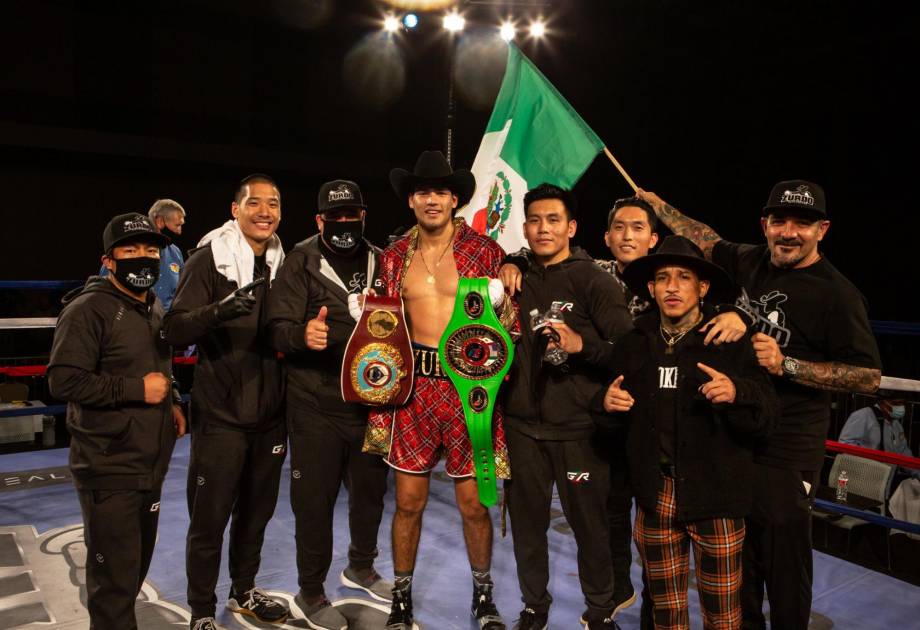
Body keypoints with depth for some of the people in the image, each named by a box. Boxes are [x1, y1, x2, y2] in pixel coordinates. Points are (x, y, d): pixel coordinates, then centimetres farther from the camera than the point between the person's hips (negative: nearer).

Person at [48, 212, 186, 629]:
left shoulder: (155, 310, 13)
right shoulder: (88, 310, -14)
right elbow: (64, 381, -22)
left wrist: (172, 401, 9)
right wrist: (137, 390, -20)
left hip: (150, 465, 8)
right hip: (109, 469, -8)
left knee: (137, 566, 20)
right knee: (115, 576, -1)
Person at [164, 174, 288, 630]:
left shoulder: (282, 262, 8)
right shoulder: (208, 260, -9)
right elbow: (176, 328, -19)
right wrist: (219, 309, -37)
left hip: (269, 413, 5)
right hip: (220, 414, -5)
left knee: (256, 512, 18)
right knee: (209, 519, 4)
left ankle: (244, 592, 38)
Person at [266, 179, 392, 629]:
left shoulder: (380, 262, 7)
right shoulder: (301, 262, -5)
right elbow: (279, 329, -14)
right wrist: (303, 335, -34)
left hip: (371, 401, 4)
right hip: (316, 406, -4)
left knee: (370, 490, 17)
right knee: (315, 499, 4)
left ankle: (360, 567, 41)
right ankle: (311, 591, 24)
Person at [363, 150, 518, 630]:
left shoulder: (484, 252, -2)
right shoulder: (394, 256, 7)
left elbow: (507, 322, 2)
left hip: (467, 387, -2)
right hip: (412, 387, 2)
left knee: (474, 503, 7)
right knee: (408, 502, 9)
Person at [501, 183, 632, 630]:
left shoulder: (594, 280, -4)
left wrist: (581, 345, -24)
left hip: (578, 427, -3)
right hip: (522, 425, 4)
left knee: (590, 523, 6)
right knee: (526, 522, 12)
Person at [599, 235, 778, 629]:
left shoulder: (731, 341, -7)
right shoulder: (634, 343, 5)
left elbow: (765, 419, -12)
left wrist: (736, 393, -31)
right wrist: (609, 402, -5)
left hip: (714, 495, -3)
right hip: (655, 494, 4)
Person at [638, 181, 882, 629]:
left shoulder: (837, 294, -14)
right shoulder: (751, 261, 5)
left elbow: (870, 377, -13)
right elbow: (709, 242, 25)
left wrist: (786, 365, -22)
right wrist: (657, 204, 29)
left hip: (785, 451, -6)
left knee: (783, 558, 1)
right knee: (736, 553, 19)